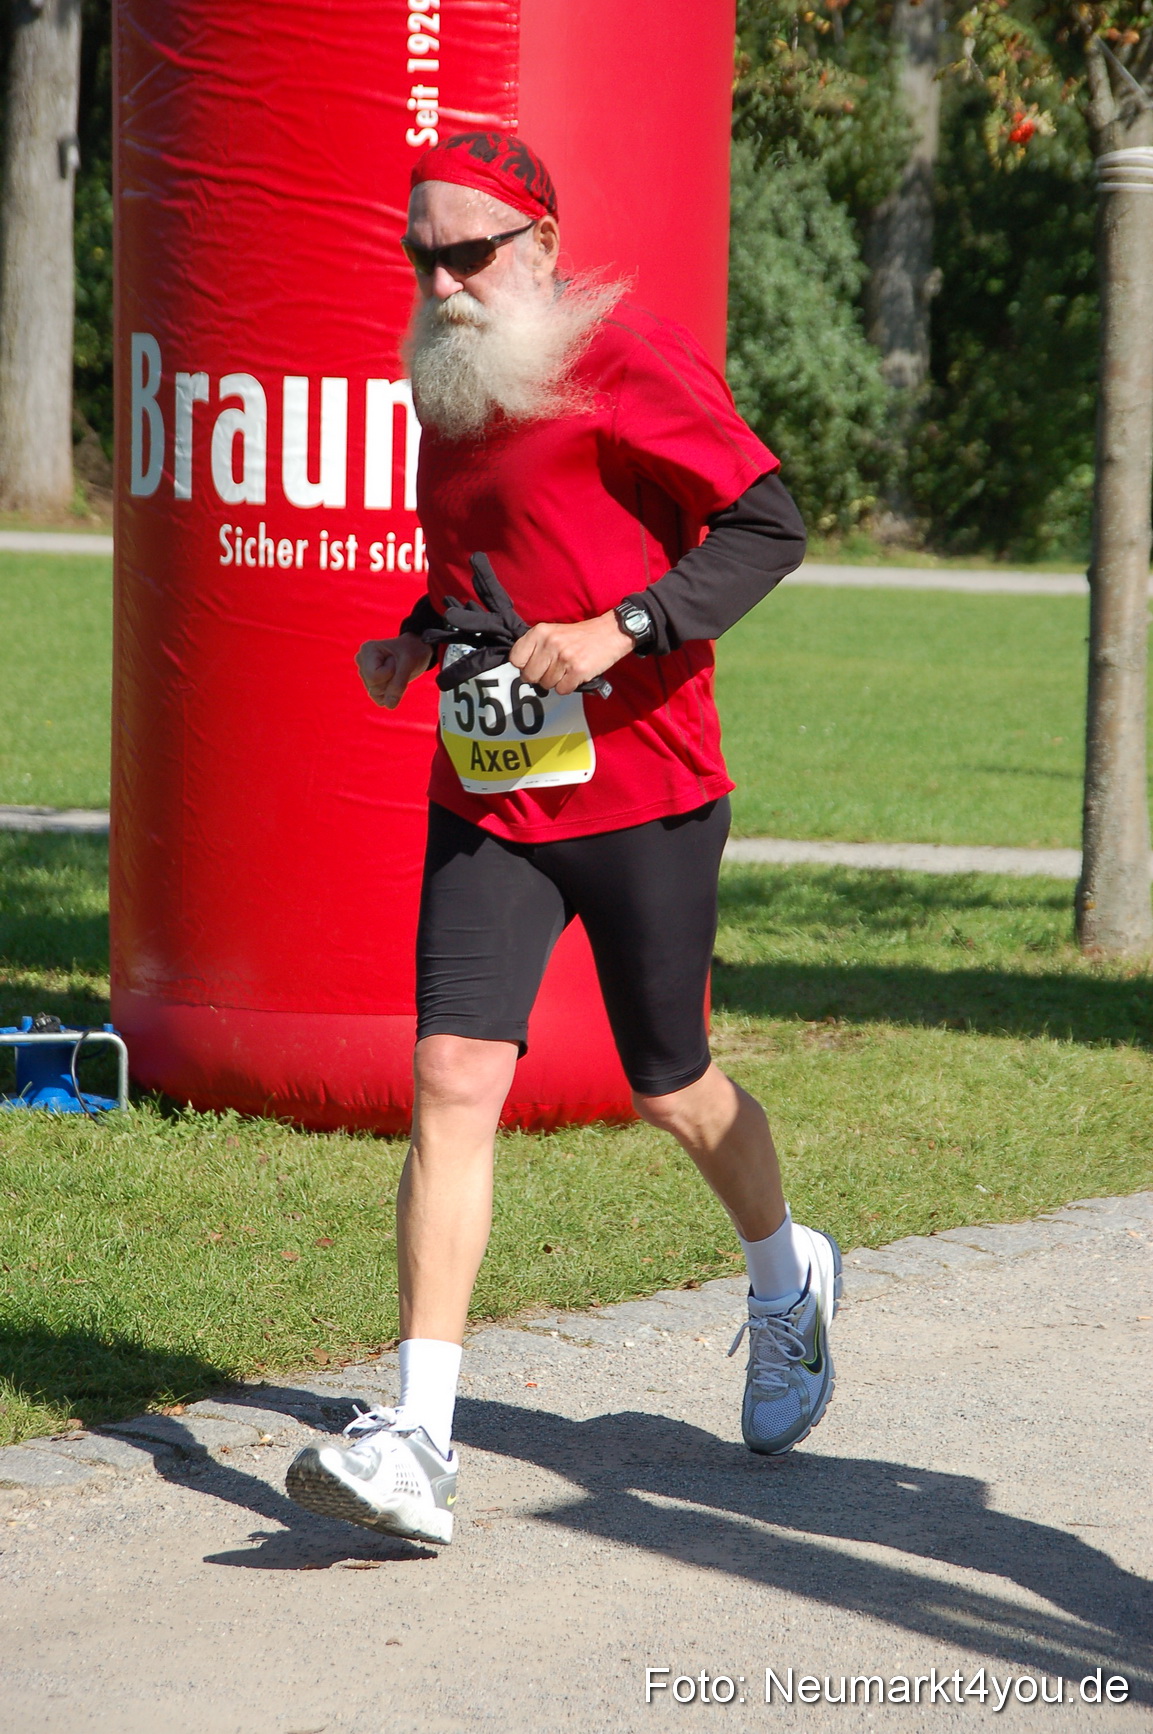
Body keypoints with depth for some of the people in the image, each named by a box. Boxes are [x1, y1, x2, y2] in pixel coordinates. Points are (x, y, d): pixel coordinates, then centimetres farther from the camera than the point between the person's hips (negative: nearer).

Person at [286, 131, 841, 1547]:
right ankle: (419, 1445, -16)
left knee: (672, 1092, 11)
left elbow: (768, 526, -15)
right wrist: (419, 640, 8)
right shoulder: (451, 385, 11)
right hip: (483, 800, 5)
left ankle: (786, 1283, 45)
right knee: (453, 1081, -10)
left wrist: (620, 632, -25)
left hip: (644, 798, -5)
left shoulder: (627, 357, -12)